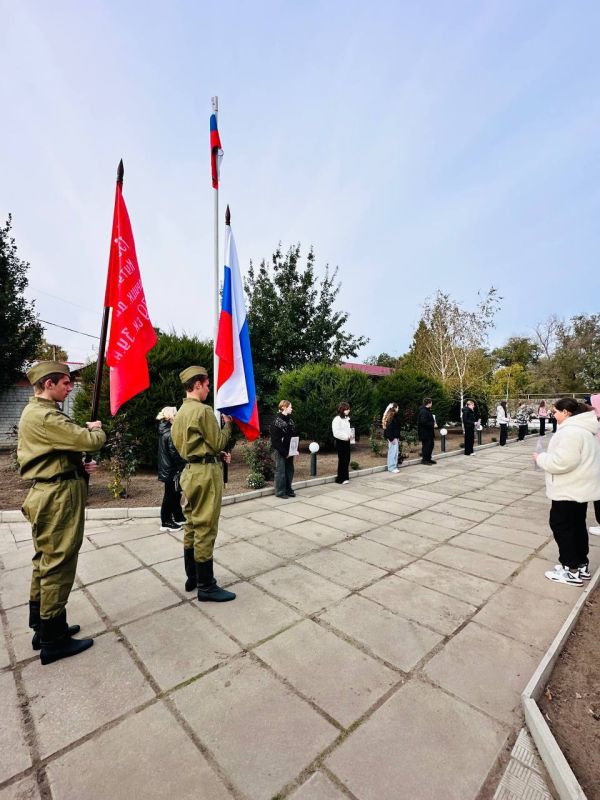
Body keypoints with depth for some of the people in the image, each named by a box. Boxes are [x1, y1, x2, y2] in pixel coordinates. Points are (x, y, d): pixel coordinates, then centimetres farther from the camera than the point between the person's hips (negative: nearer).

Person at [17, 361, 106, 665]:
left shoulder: (33, 412, 14)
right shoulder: (45, 416, -19)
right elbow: (91, 441, -23)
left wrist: (77, 466, 9)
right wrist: (96, 429, -1)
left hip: (49, 493, 11)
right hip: (59, 497, -11)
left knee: (46, 562, 19)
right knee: (58, 565, 1)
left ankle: (42, 628, 34)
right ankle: (53, 641, 15)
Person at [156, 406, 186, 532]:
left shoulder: (164, 430, 8)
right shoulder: (170, 434, -21)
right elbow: (175, 454, -23)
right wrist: (183, 465, -13)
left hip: (167, 468, 9)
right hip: (171, 469, -9)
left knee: (175, 494, 18)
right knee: (170, 496, 3)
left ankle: (179, 518, 29)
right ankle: (166, 523, 15)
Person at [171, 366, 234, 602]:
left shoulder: (181, 412, 12)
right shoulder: (203, 410, -16)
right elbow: (218, 443, -12)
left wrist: (218, 454, 12)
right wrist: (227, 423, 3)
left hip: (190, 471, 10)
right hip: (206, 473, -10)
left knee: (191, 526, 16)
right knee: (205, 529, -1)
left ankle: (192, 578, 30)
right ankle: (206, 586, 11)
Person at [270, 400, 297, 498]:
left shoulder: (290, 420, 10)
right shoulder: (277, 421, -12)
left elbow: (294, 436, 13)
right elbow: (276, 440, -16)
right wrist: (284, 452, -17)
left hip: (289, 451, 7)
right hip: (280, 451, -7)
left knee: (289, 470, 13)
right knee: (280, 471, 2)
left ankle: (288, 490, 26)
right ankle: (280, 492, 13)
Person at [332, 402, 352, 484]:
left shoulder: (346, 418, 13)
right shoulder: (337, 419, -14)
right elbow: (336, 432, -20)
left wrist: (350, 435, 3)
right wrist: (346, 436, -18)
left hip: (347, 441, 8)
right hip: (340, 442, -8)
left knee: (347, 460, 10)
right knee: (342, 460, -4)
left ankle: (345, 477, 20)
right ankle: (341, 478, 5)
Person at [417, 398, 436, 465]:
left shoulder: (427, 410, 14)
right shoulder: (423, 411, -20)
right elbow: (424, 422, -27)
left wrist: (433, 423, 5)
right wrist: (432, 424, -17)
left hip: (429, 432, 11)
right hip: (424, 432, -11)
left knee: (430, 445, 16)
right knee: (426, 445, -2)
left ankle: (428, 459, 26)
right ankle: (424, 459, 8)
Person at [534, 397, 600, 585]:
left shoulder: (570, 431, -24)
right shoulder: (583, 428, 11)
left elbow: (561, 462, -29)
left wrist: (540, 458, -13)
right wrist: (547, 456, 11)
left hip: (569, 490, -10)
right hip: (580, 487, 10)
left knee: (561, 526, 3)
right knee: (577, 526, 19)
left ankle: (571, 570, 12)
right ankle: (581, 566, 30)